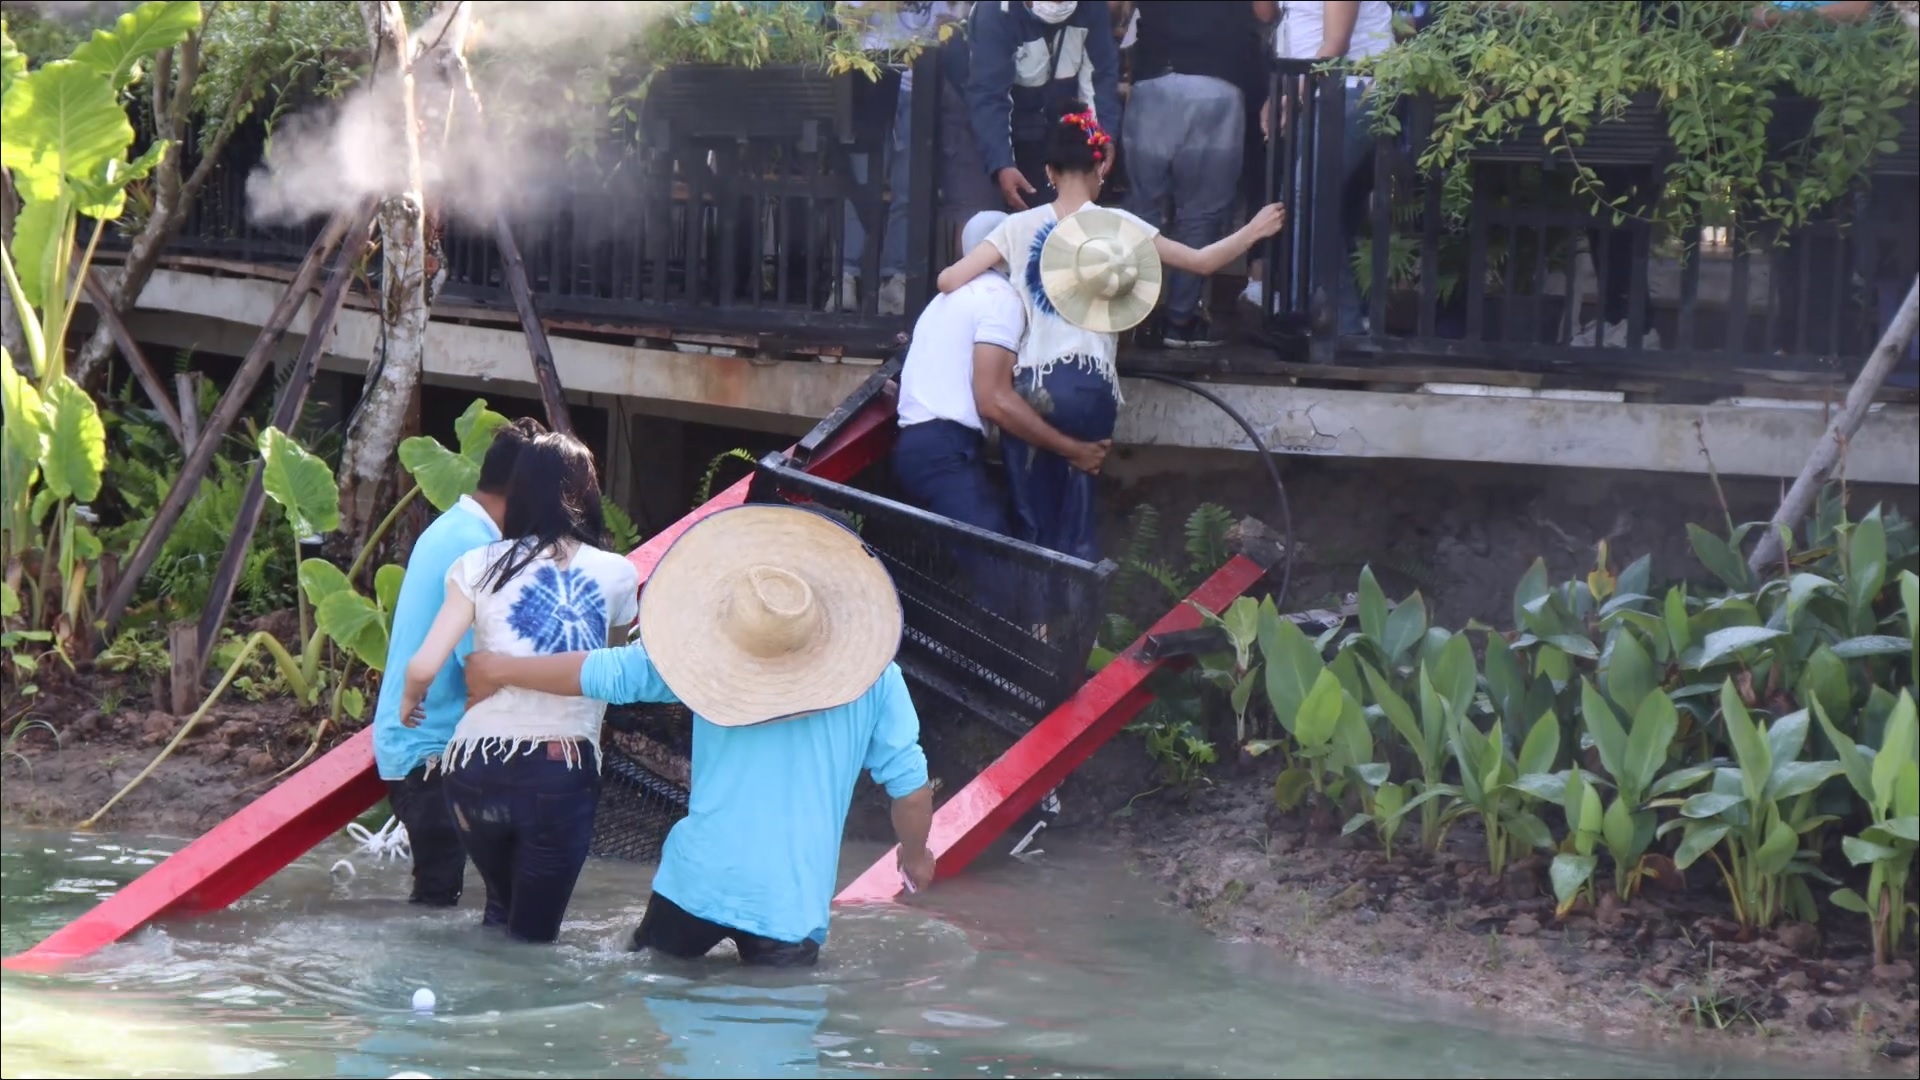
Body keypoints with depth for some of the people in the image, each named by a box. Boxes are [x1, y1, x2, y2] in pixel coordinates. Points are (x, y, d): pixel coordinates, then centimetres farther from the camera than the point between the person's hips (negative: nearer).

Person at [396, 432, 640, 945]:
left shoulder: (481, 567, 1)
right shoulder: (617, 575, 2)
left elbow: (422, 667, -5)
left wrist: (408, 701, 16)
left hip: (478, 768, 2)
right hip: (564, 773, -1)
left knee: (501, 908, 26)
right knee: (532, 937, 7)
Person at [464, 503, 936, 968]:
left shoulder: (706, 652, -5)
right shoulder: (874, 676, -8)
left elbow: (598, 673, 2)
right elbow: (910, 784, -4)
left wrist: (498, 669, 17)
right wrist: (916, 856, 17)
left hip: (698, 880, 1)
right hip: (793, 906, -1)